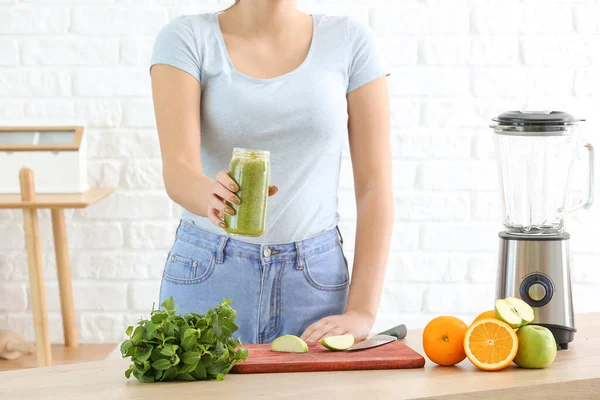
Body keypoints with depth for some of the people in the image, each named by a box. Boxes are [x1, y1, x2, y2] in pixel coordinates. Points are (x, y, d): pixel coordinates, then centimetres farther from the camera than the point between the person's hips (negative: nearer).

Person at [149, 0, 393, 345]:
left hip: (315, 277, 1)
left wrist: (363, 312, -10)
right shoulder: (187, 38, -5)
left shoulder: (351, 41, -1)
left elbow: (375, 185, -3)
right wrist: (210, 194, -41)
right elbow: (177, 169, -18)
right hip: (207, 277, -1)